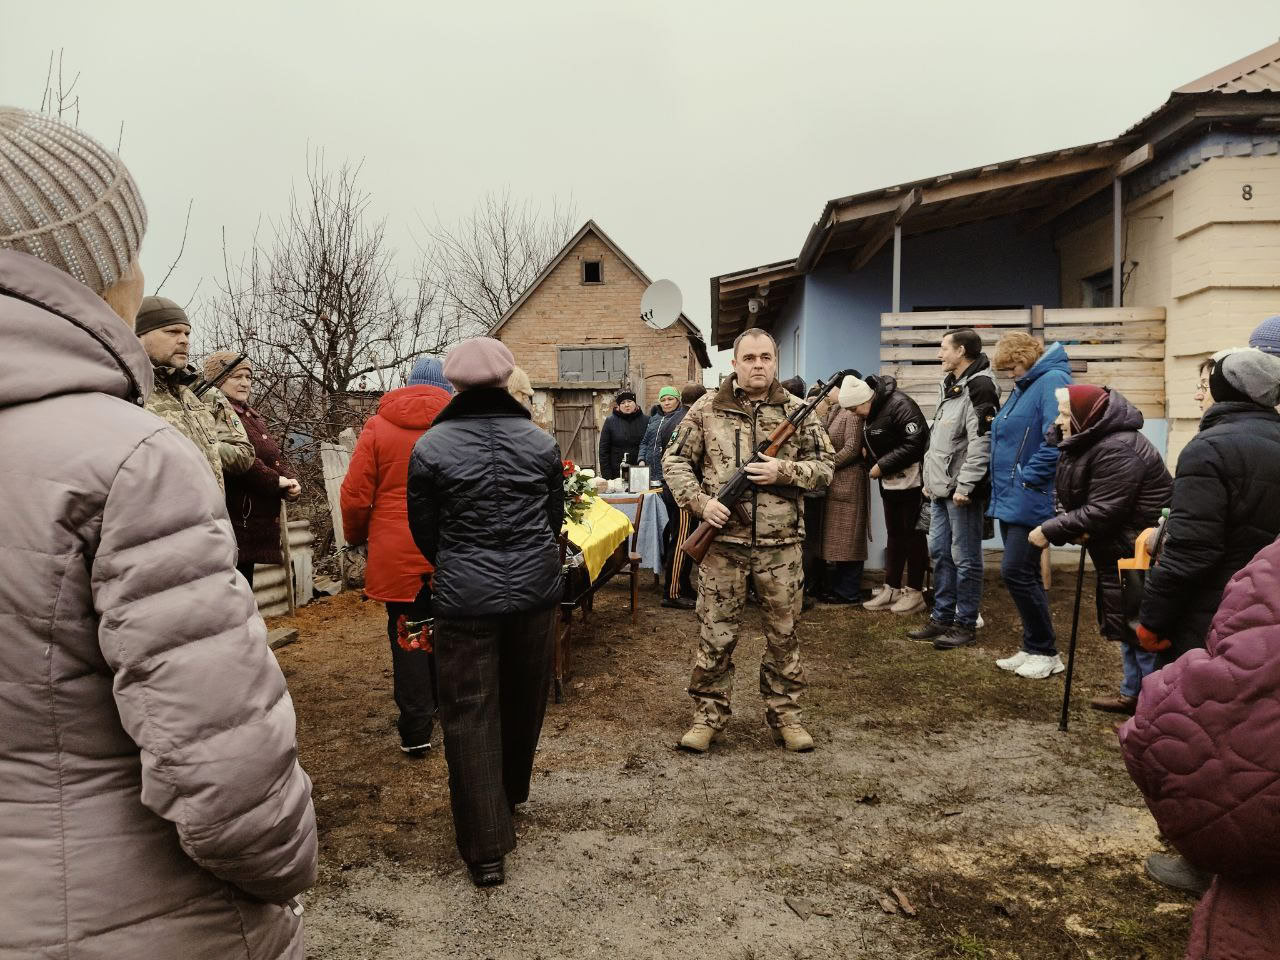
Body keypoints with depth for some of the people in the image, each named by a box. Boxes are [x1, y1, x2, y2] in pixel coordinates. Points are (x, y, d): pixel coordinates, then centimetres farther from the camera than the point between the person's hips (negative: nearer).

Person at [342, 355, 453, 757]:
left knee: (407, 637, 8)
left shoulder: (378, 426, -1)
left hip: (396, 552, -1)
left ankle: (416, 731, 10)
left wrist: (356, 537, 14)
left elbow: (355, 496, -3)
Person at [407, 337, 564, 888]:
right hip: (535, 590, 4)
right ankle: (512, 794, 44)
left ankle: (486, 849, 6)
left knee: (470, 712, 5)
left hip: (465, 597, -3)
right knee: (524, 698, 21)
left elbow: (424, 530, 0)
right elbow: (555, 518, 8)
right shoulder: (542, 442, -1)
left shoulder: (430, 447, -8)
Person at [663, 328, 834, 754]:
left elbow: (824, 466, 5)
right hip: (724, 542, -1)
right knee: (717, 635, 6)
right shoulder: (707, 409, 1)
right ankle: (708, 715, 20)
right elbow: (675, 461, 4)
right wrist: (700, 502, -11)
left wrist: (785, 471, -13)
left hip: (780, 545, 2)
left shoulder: (796, 410, 5)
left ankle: (784, 714, 26)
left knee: (783, 635, 11)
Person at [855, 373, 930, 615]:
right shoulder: (872, 413, 8)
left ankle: (915, 592, 10)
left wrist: (882, 466, -21)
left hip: (911, 482, -9)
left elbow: (914, 443, -26)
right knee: (894, 535, 14)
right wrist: (872, 464, -3)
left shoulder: (899, 405, -20)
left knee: (913, 535, 0)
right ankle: (891, 589, 21)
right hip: (889, 483, 9)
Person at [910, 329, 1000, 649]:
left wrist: (964, 486, -22)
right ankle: (942, 617, 23)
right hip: (941, 489, 10)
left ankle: (966, 625, 8)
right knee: (940, 553, 13)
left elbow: (981, 442, -20)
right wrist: (930, 481, 19)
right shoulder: (949, 386, 17)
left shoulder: (979, 387, -13)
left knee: (964, 558, -1)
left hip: (962, 491, -9)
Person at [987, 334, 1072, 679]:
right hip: (1010, 500, 10)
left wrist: (1028, 477, -19)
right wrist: (1004, 485, 15)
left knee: (1016, 572, -9)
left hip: (1031, 500, -10)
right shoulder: (1023, 388, 18)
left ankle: (1046, 652, 5)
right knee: (1024, 574, 12)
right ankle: (1033, 648, 22)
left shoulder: (1052, 381, -13)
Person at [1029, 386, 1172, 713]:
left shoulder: (1118, 451, -25)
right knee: (1129, 627, 20)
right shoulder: (1088, 443, 7)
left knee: (1142, 630, -3)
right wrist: (1076, 529, -10)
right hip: (1118, 554, 11)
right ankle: (1133, 694, 34)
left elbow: (1102, 511, -27)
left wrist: (1050, 531, -21)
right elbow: (1081, 500, 11)